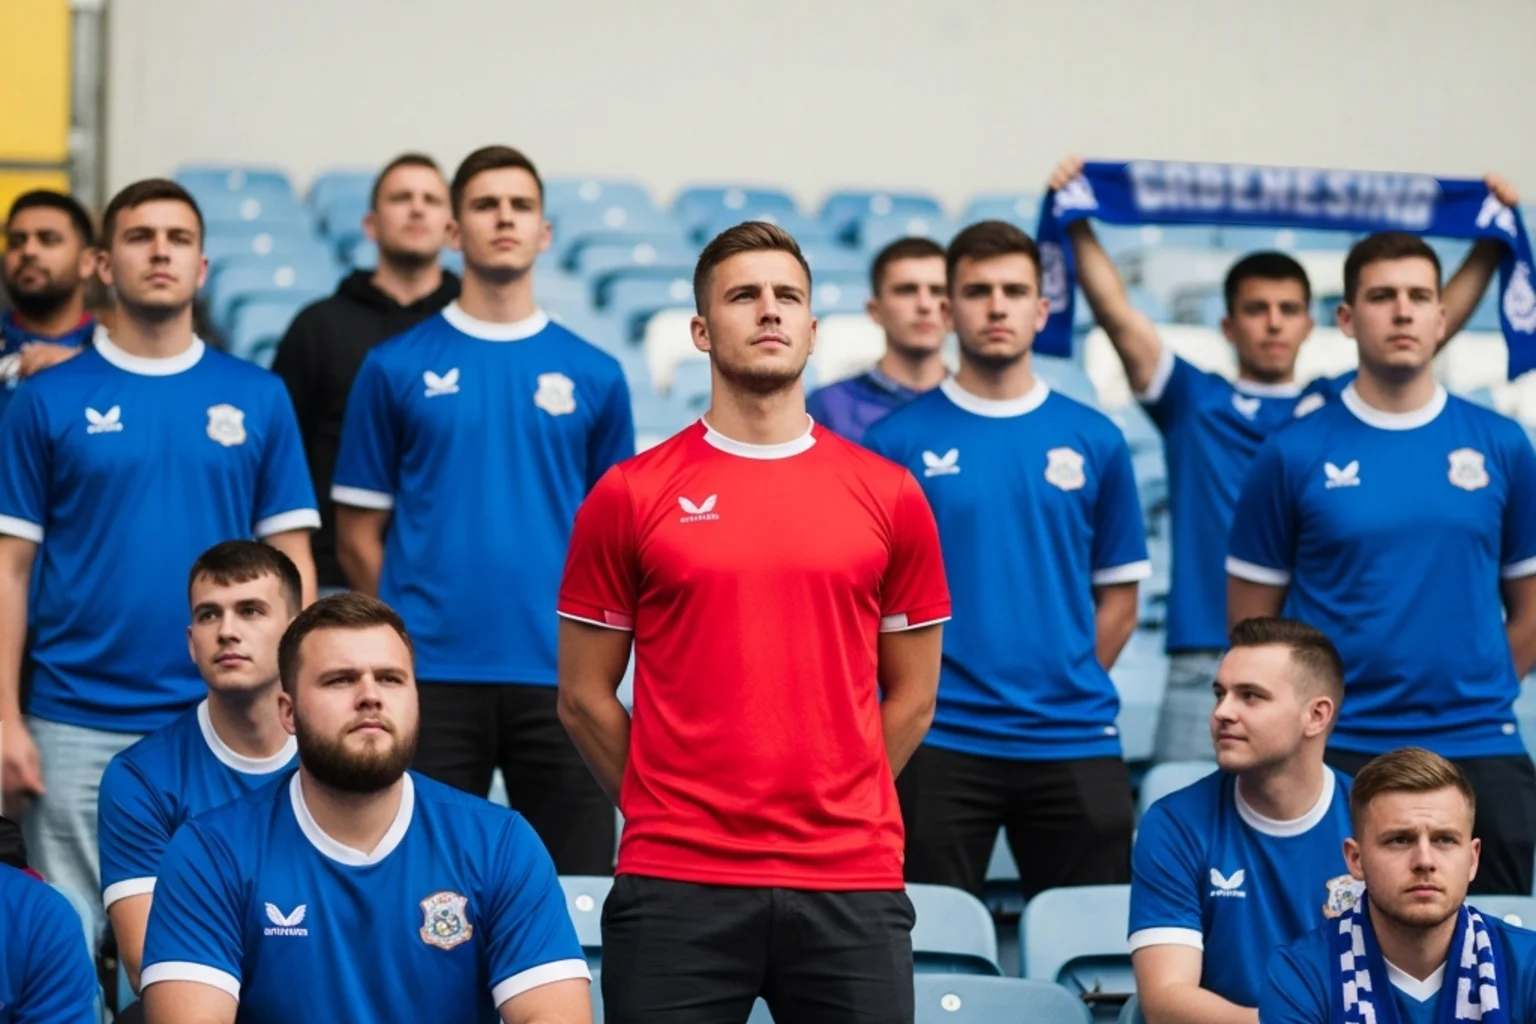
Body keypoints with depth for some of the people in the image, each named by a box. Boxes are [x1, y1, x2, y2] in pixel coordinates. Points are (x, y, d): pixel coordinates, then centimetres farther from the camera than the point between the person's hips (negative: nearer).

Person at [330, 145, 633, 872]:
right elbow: (359, 535, 7)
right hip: (433, 679, -1)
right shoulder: (396, 368, 5)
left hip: (558, 678, 1)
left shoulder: (593, 376, 8)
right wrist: (418, 625, 4)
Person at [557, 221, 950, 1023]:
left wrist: (834, 806, 8)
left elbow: (911, 698, 13)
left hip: (852, 885, 1)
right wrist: (671, 808, 8)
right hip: (675, 886, -1)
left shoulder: (891, 497, 7)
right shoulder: (630, 496, 3)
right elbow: (585, 697, 7)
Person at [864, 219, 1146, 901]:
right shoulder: (897, 441, 2)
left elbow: (1118, 596, 11)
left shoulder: (1095, 441, 7)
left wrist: (1066, 689, 2)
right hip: (939, 743, -2)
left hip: (1073, 745, 2)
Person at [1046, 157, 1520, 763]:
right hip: (1206, 665, -1)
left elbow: (1439, 323, 12)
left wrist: (1492, 240, 3)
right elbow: (1117, 315, 3)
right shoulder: (1192, 401, 13)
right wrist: (1077, 224, -7)